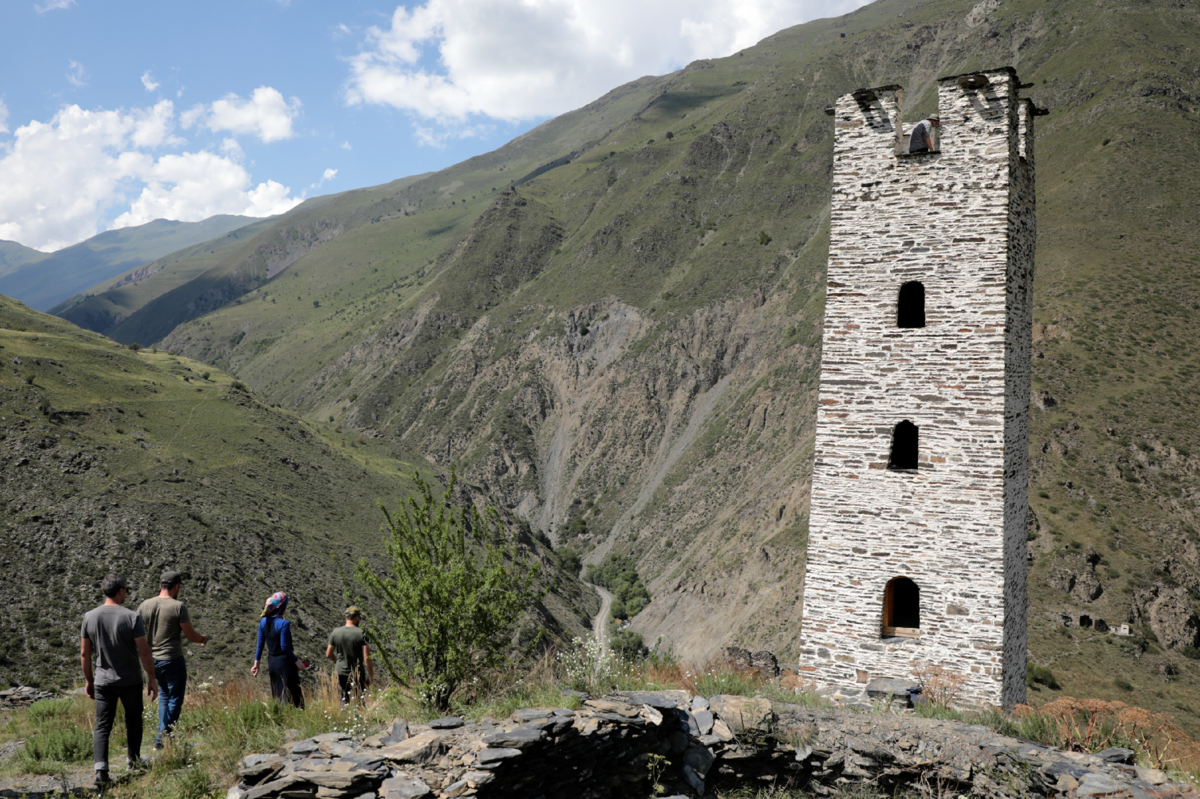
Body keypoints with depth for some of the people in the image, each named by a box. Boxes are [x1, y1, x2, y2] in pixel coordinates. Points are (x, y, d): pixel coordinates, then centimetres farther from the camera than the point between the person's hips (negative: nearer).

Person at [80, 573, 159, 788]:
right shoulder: (131, 617, -15)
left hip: (103, 681, 2)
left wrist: (88, 680, 15)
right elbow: (144, 652, -14)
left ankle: (101, 770, -12)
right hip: (130, 681, -2)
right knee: (133, 720, 19)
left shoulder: (89, 617, -3)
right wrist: (152, 679, -4)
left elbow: (84, 653, 3)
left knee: (102, 726, 3)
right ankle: (133, 760, 33)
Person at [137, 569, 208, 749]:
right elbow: (190, 635, -10)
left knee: (164, 695, 23)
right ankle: (162, 739, 3)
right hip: (173, 660, -6)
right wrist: (203, 639, 11)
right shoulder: (178, 606, -14)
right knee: (175, 700, 6)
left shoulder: (144, 605, 1)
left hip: (152, 660, 6)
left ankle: (162, 735, 21)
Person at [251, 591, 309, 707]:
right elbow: (285, 647, -20)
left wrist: (256, 664, 13)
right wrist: (297, 661, -9)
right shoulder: (284, 624, -20)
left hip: (271, 662, 7)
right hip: (285, 663, -7)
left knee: (277, 695, 17)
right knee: (293, 693, 1)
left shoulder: (263, 622, 0)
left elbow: (260, 644, 6)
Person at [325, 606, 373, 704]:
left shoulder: (335, 632, -1)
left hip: (341, 672, 4)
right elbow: (367, 657, -17)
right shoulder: (361, 633, -13)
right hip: (358, 674, -4)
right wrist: (371, 676, -9)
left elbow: (328, 654, 6)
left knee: (344, 699, 15)